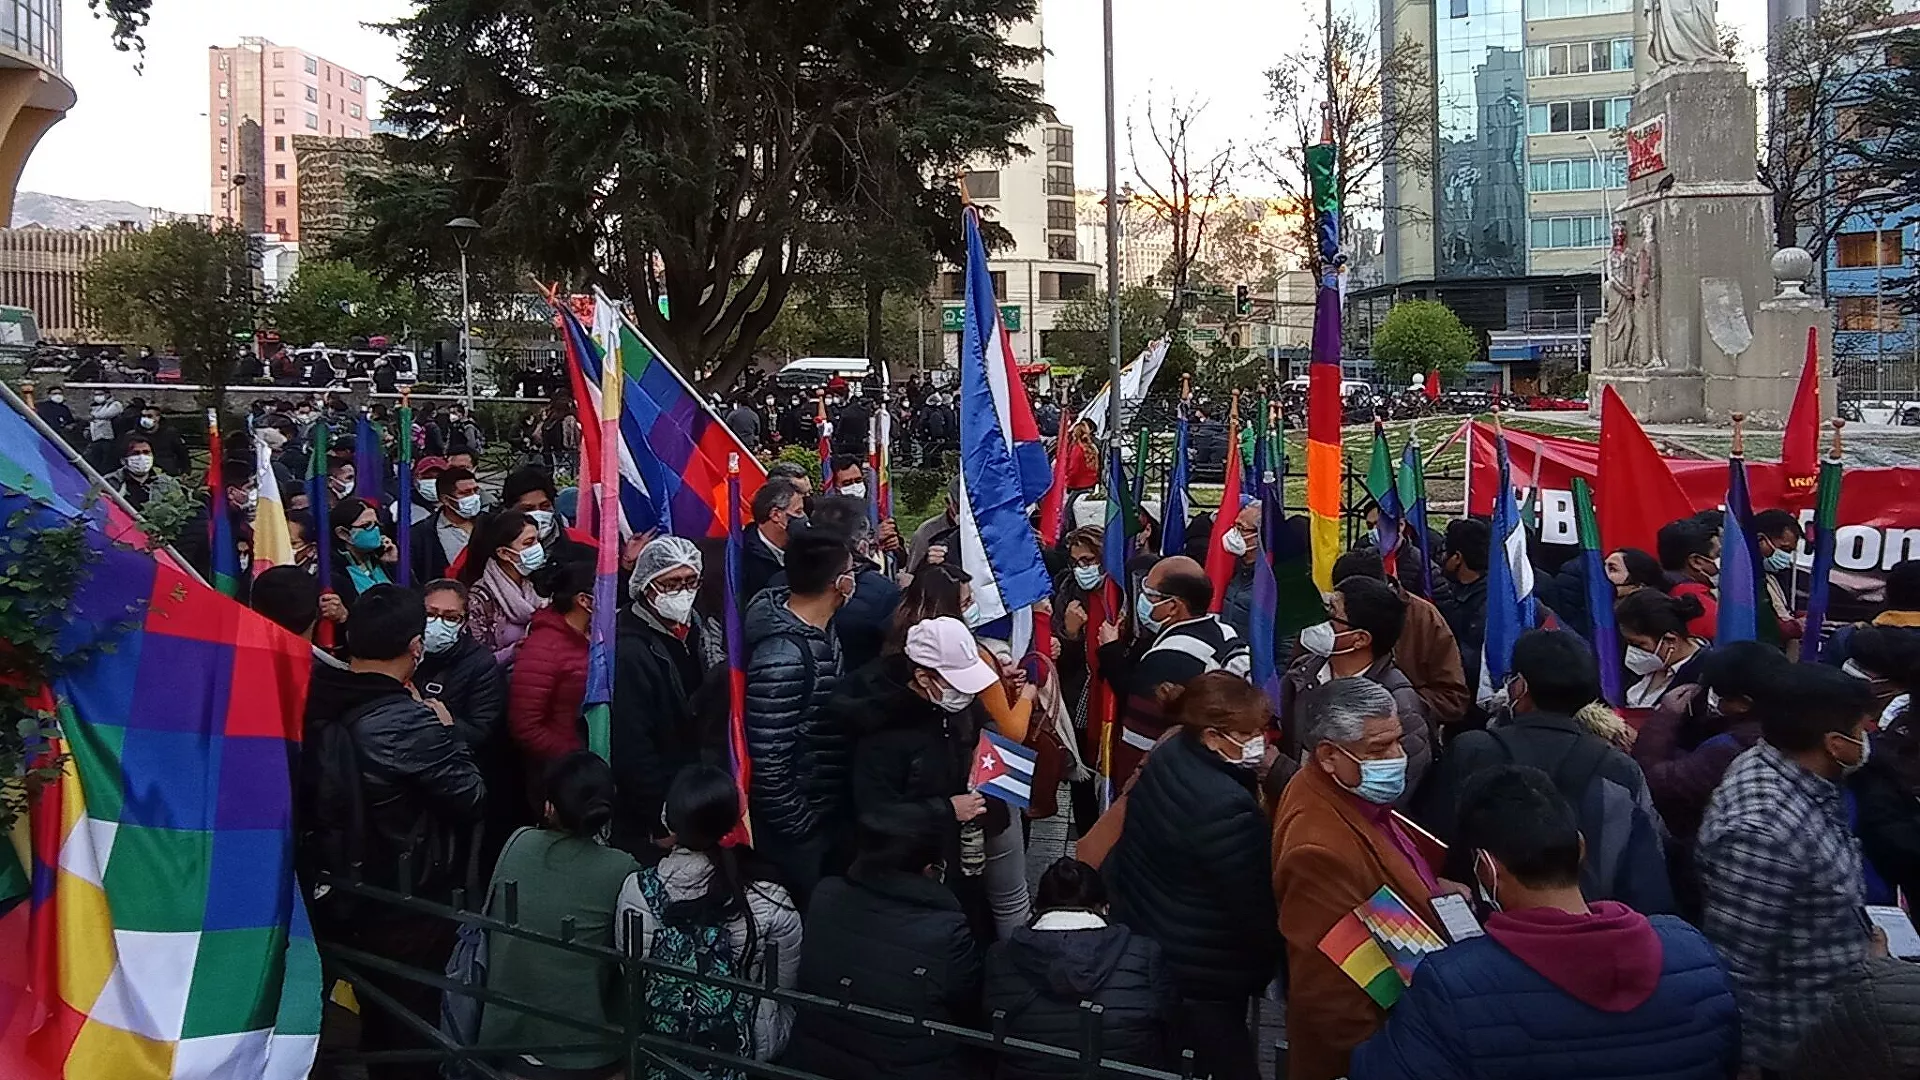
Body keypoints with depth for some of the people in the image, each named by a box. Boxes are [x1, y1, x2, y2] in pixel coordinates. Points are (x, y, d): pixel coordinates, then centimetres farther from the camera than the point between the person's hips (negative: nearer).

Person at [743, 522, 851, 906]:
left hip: (827, 813, 8)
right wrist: (797, 827, -17)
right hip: (796, 831, -8)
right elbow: (767, 760, -28)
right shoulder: (782, 657, -30)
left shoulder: (818, 630, 0)